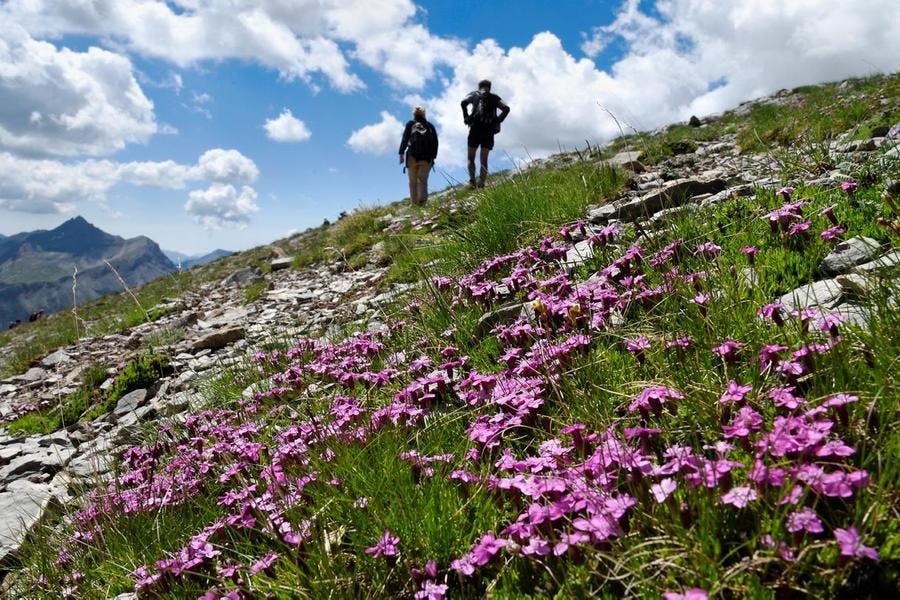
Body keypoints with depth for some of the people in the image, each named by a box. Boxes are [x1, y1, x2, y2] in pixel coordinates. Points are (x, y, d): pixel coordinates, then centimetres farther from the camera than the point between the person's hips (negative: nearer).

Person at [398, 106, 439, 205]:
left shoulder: (410, 124, 8)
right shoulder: (430, 126, 15)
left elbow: (404, 140, -2)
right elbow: (435, 143, 10)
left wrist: (401, 153, -3)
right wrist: (433, 156, 13)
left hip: (412, 157, -1)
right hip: (427, 158, 1)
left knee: (413, 181, 6)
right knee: (423, 180, 3)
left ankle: (414, 202, 0)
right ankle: (422, 200, -19)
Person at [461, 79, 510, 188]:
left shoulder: (474, 94, 14)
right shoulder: (495, 98, 17)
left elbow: (463, 102, -6)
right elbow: (506, 109, 2)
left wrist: (466, 118, 0)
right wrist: (498, 121, 4)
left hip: (476, 128, -2)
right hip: (489, 130, 2)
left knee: (471, 157, 5)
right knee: (484, 159, 5)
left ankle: (472, 179, -17)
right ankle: (481, 184, -8)